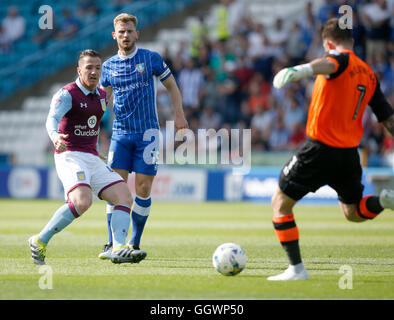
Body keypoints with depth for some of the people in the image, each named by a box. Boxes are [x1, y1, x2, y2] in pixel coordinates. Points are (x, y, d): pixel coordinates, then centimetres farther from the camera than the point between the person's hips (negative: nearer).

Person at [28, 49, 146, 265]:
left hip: (93, 159, 8)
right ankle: (39, 242, -16)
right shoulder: (67, 94, -9)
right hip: (70, 157, -8)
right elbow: (52, 119, -27)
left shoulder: (101, 95, 15)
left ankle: (119, 249, -17)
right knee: (82, 201, -30)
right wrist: (55, 136, -49)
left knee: (125, 197, -8)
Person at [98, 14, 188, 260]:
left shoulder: (151, 59, 0)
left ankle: (135, 244, 7)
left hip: (147, 133, -2)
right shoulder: (109, 66, 7)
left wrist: (179, 115, 0)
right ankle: (112, 244, -2)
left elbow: (171, 85, 9)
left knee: (143, 188, -4)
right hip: (121, 134, 2)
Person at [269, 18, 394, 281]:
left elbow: (328, 64, -33)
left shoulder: (341, 58, -6)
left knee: (281, 202, 7)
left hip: (320, 148, -7)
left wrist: (299, 70, -52)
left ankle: (296, 269, 0)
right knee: (353, 212, 24)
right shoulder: (369, 74, 14)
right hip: (350, 153, 7)